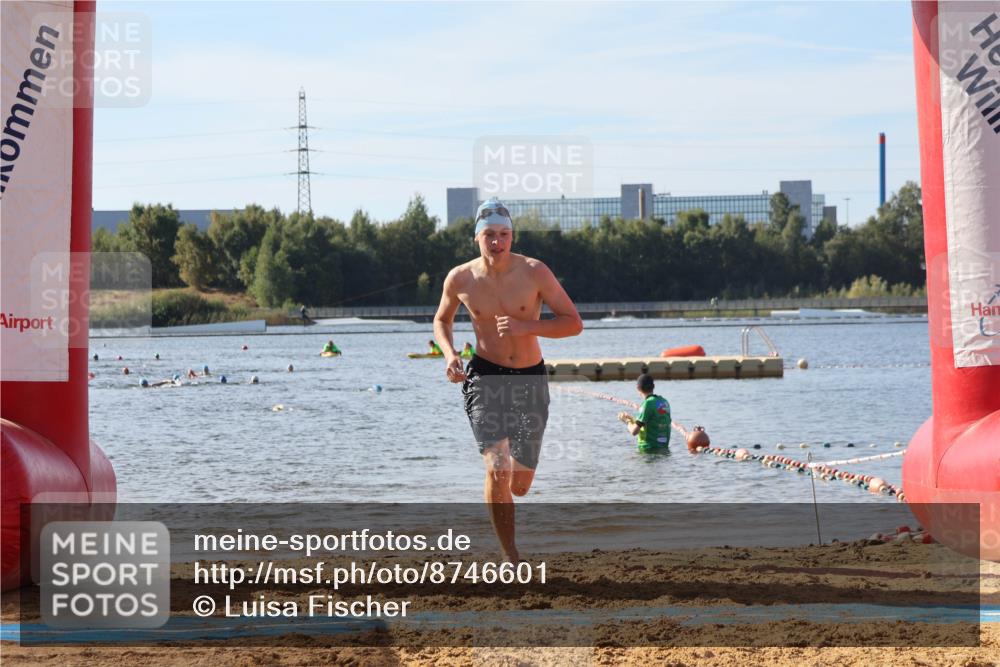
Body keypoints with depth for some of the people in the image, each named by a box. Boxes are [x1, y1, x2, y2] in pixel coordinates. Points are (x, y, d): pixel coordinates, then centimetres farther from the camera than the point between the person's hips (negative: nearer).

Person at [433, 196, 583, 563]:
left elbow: (574, 323, -9)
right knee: (498, 468, -21)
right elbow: (441, 320, 15)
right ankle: (512, 558, -11)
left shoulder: (534, 272, -9)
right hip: (484, 377, -1)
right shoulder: (460, 278, -5)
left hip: (531, 379, 1)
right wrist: (449, 354, -5)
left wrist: (525, 326, -23)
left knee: (521, 485, 9)